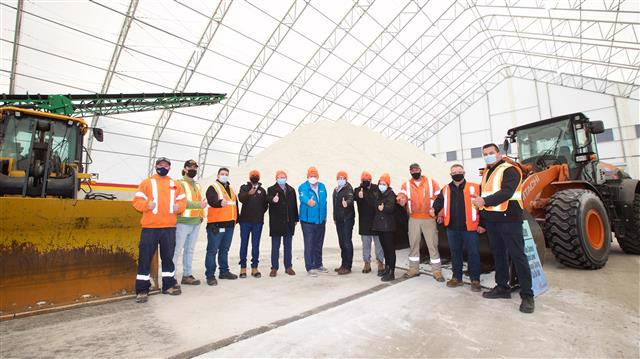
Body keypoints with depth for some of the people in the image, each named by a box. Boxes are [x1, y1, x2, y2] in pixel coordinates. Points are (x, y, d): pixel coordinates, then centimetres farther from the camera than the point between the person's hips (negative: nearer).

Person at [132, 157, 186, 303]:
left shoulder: (174, 184, 13)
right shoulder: (147, 182, 3)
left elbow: (182, 200, 14)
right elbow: (137, 200, -2)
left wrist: (179, 207, -7)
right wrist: (147, 205, -21)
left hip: (169, 227, 4)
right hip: (150, 227, -3)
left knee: (168, 256, 13)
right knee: (145, 258, -1)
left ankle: (169, 284, 26)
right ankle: (142, 289, 9)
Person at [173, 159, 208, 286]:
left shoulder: (197, 185, 19)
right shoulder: (180, 183, -3)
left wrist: (201, 215, 8)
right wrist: (199, 205, -21)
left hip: (196, 222, 7)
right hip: (183, 222, -7)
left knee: (190, 250, 12)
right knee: (177, 250, -7)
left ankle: (187, 275, 20)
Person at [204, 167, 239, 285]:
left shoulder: (231, 189, 20)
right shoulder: (213, 188, -3)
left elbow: (235, 204, 24)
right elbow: (212, 200, -23)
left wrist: (235, 219, 19)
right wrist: (220, 202, -44)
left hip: (229, 224, 7)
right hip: (216, 224, -7)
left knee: (224, 249, 16)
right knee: (212, 250, -4)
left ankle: (224, 271, 25)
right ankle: (210, 275, 2)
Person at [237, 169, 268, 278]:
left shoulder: (262, 190, 11)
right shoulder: (244, 187, 4)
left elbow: (265, 204, 15)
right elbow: (240, 198, -17)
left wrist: (260, 213, 2)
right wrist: (249, 193, -35)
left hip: (258, 222, 2)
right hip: (245, 220, -1)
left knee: (256, 245, 5)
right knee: (244, 244, 4)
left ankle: (254, 267, 12)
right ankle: (243, 267, 12)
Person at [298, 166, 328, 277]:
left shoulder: (322, 186, 7)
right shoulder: (303, 187, -9)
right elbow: (303, 197, -30)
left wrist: (325, 216, 15)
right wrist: (308, 202, -52)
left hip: (321, 220, 6)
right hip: (308, 220, -6)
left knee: (319, 244, 16)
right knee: (309, 245, -4)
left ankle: (318, 265, 30)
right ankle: (310, 267, 6)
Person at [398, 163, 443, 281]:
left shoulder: (431, 182, 3)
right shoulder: (406, 185, 5)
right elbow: (402, 195, -12)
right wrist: (401, 199, -36)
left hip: (429, 219, -1)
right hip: (413, 219, 2)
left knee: (432, 244, 2)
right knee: (413, 244, 10)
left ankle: (437, 271, 12)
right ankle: (413, 269, 22)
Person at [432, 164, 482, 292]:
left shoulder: (475, 187, -3)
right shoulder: (445, 190, 8)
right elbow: (439, 202, 16)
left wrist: (482, 223, -2)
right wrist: (434, 209, -4)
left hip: (469, 228, -3)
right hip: (452, 228, 4)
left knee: (473, 254, 4)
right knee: (455, 253, 13)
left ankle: (475, 280, 18)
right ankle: (457, 278, 26)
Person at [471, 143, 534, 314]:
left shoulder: (509, 170, -7)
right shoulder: (486, 173, 17)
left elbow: (506, 192, -23)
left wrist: (485, 200, -34)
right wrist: (482, 221, 21)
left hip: (509, 219, -8)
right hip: (491, 221, 8)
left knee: (517, 256, -4)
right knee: (498, 255, 14)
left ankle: (527, 295, 5)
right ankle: (502, 287, 26)